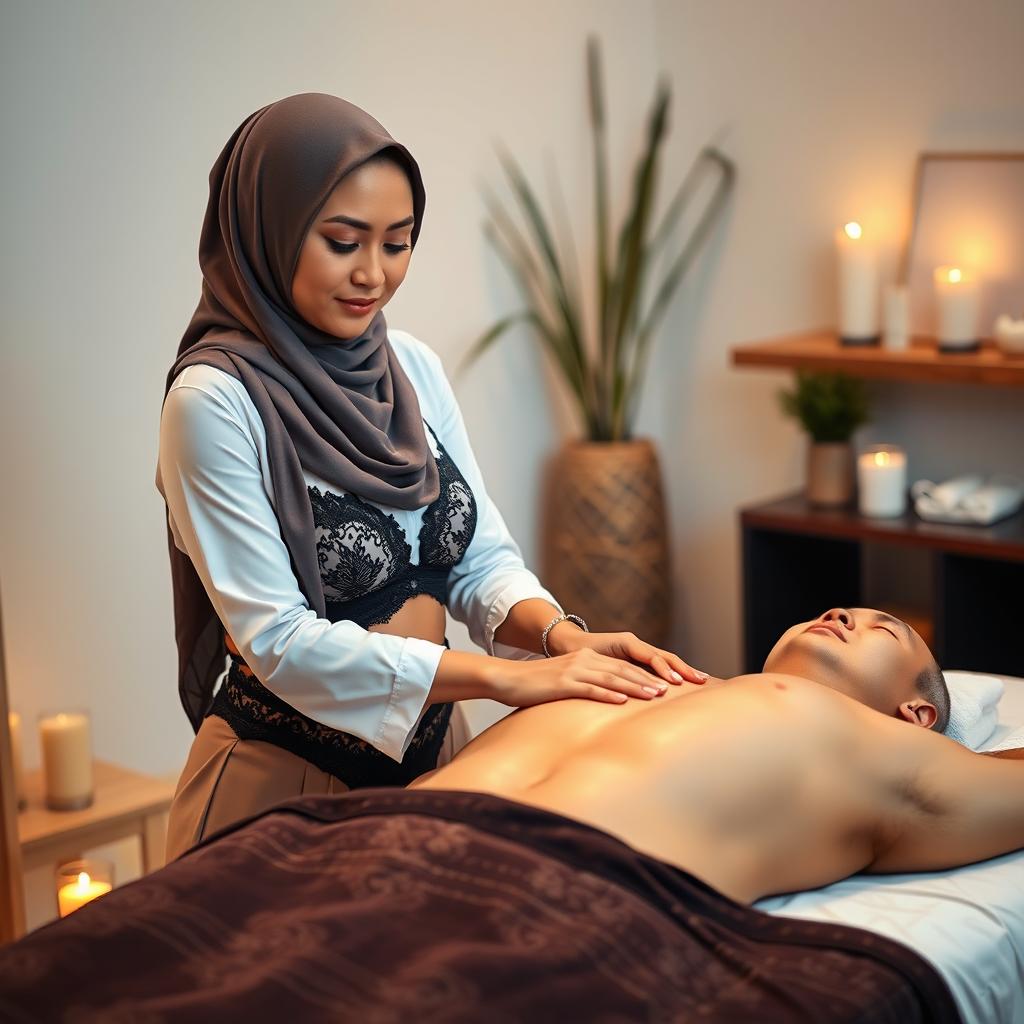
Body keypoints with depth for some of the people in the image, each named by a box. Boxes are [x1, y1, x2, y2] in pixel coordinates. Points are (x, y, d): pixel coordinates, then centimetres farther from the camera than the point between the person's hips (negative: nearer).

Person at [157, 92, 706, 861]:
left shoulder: (413, 367, 3)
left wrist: (561, 635, -17)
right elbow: (278, 639, -20)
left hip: (430, 753, 6)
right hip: (287, 780, -6)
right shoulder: (216, 399, -16)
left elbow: (482, 556, 5)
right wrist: (505, 676, -24)